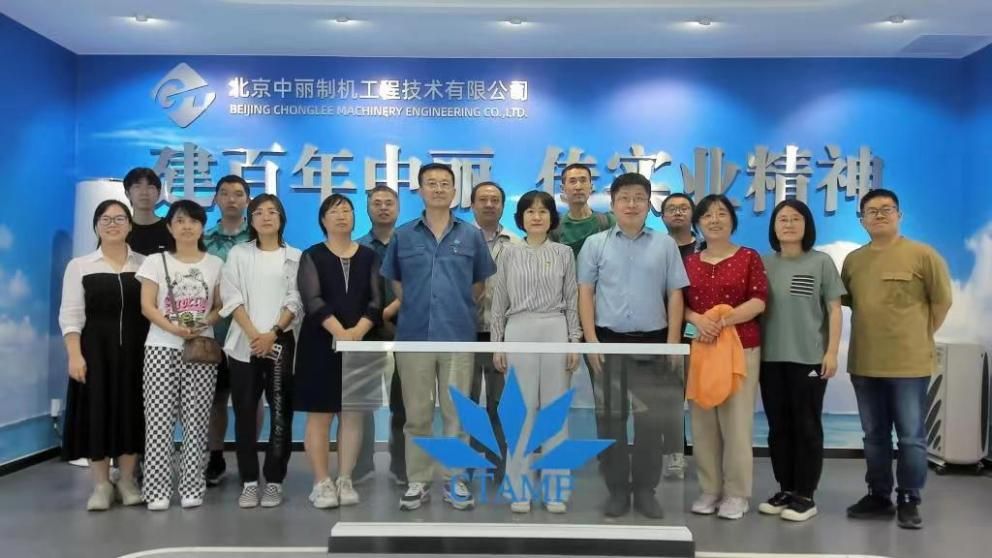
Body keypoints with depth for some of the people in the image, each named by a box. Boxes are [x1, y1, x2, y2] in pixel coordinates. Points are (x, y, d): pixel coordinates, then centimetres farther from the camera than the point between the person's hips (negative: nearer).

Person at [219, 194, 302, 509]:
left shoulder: (294, 257, 7)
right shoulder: (238, 254, 11)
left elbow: (295, 301, -1)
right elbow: (232, 297, 1)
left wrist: (273, 334, -13)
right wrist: (253, 333, -11)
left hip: (281, 342, -1)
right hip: (244, 343, 1)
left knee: (280, 412, -1)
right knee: (245, 412, 2)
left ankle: (274, 481, 8)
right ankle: (249, 482, 10)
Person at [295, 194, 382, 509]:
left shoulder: (369, 257, 10)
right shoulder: (312, 256, 3)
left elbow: (376, 300, 0)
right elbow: (312, 300, -10)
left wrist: (358, 331, -16)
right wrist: (340, 332, -22)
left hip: (360, 344, 2)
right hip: (321, 344, -2)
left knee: (353, 414, 4)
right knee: (319, 414, -1)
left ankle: (345, 480, 13)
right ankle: (321, 483, 6)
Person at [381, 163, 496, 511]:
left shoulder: (471, 235, 4)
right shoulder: (403, 236, 5)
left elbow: (480, 283, 12)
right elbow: (394, 282, 14)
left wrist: (460, 310, 9)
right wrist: (414, 309, 10)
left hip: (458, 336, 0)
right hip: (414, 336, 0)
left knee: (456, 413, 6)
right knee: (417, 415, 7)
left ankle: (454, 480, 18)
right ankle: (418, 482, 18)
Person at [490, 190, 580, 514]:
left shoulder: (564, 253, 6)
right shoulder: (509, 254, 6)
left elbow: (572, 301, 6)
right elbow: (499, 302, 7)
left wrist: (575, 341, 0)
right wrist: (496, 344, 2)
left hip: (555, 332, 1)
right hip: (519, 332, 0)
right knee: (521, 410, 3)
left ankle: (554, 488, 15)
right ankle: (520, 489, 13)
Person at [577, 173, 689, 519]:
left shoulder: (665, 245, 5)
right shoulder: (595, 244, 3)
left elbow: (675, 296, 5)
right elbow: (585, 294, 2)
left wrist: (672, 343, -1)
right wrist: (591, 341, -6)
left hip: (652, 342, 1)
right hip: (609, 341, 0)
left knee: (651, 419, 5)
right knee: (610, 417, 6)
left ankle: (645, 490, 18)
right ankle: (617, 489, 18)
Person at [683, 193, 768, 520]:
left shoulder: (749, 258, 3)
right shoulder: (689, 262, 11)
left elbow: (759, 301, -6)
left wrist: (723, 321, -17)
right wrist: (698, 320, -13)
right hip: (699, 347, 3)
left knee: (736, 420, -2)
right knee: (703, 421, 4)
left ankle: (737, 494, 9)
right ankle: (709, 489, 15)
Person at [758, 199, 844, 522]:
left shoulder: (821, 262, 1)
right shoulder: (763, 263, 8)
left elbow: (834, 310, -1)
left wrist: (832, 352, -8)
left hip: (809, 358, -3)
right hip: (770, 357, 3)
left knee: (806, 426, 3)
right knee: (778, 426, 10)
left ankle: (805, 495, 12)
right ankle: (785, 490, 21)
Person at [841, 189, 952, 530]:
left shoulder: (922, 254, -5)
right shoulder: (853, 260, 7)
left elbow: (941, 300, 0)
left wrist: (919, 336, 3)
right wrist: (872, 332, 10)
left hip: (909, 363, -4)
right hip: (864, 363, 4)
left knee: (911, 436, 3)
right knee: (874, 435, 13)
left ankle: (909, 501, 16)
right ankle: (879, 496, 25)